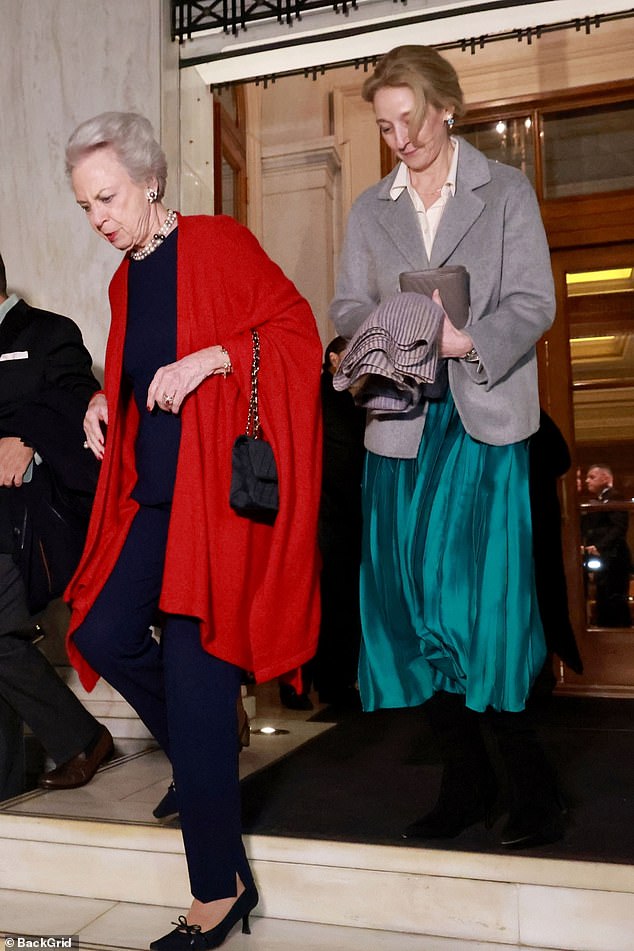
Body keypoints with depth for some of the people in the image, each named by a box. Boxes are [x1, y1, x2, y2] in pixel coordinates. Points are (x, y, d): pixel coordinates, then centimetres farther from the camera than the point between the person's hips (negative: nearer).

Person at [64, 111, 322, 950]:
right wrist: (103, 400, 8)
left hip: (217, 485, -8)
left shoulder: (219, 244, -4)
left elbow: (297, 330, -9)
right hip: (151, 488, 8)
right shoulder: (126, 280, 16)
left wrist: (210, 358, -20)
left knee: (192, 670, -8)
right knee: (102, 634, 3)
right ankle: (203, 757, 29)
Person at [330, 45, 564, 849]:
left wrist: (472, 342, -20)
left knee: (485, 601, -10)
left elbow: (533, 303, -1)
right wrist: (377, 344, -11)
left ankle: (529, 789, 9)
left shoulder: (505, 192, 7)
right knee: (412, 605, 1)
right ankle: (465, 784, 17)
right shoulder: (370, 210, 17)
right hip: (403, 423, 4)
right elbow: (347, 308, 12)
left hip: (483, 420, -3)